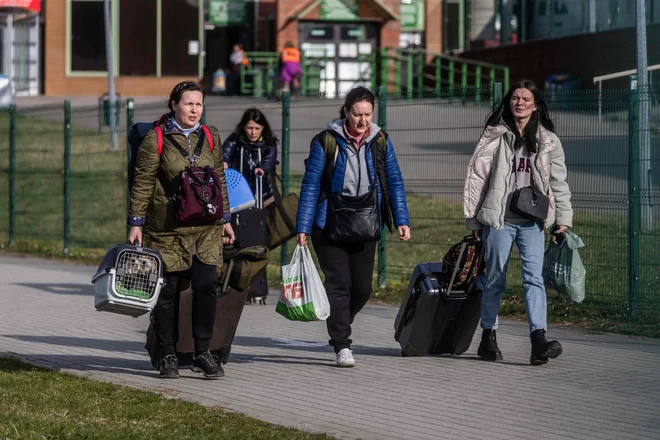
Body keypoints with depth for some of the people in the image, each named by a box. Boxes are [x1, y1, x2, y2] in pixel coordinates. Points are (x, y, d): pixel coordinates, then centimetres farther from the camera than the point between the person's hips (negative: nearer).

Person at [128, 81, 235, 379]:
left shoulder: (211, 137, 11)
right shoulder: (156, 139, -3)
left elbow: (219, 180, 18)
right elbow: (142, 183, -2)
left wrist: (225, 219, 17)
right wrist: (136, 223, -4)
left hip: (205, 228, 3)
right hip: (167, 228, -3)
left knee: (206, 285, -8)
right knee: (167, 290, 1)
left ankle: (202, 353, 4)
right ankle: (169, 356, 13)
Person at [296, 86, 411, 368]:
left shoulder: (381, 142, 4)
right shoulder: (326, 141, -6)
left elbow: (395, 183, 8)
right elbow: (311, 185, -5)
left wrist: (402, 220, -1)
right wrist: (303, 228, -8)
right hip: (330, 225, -4)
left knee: (362, 288, 6)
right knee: (339, 284, -9)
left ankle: (338, 329, 32)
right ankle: (342, 346, -4)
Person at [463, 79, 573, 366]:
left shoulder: (548, 141, 10)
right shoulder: (494, 137, 4)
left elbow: (558, 181, 13)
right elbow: (476, 176, 5)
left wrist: (562, 218, 6)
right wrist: (474, 219, 2)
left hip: (533, 220, 1)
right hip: (498, 218, -1)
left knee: (534, 276, -12)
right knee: (495, 279, 4)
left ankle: (538, 341, -23)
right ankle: (488, 337, 18)